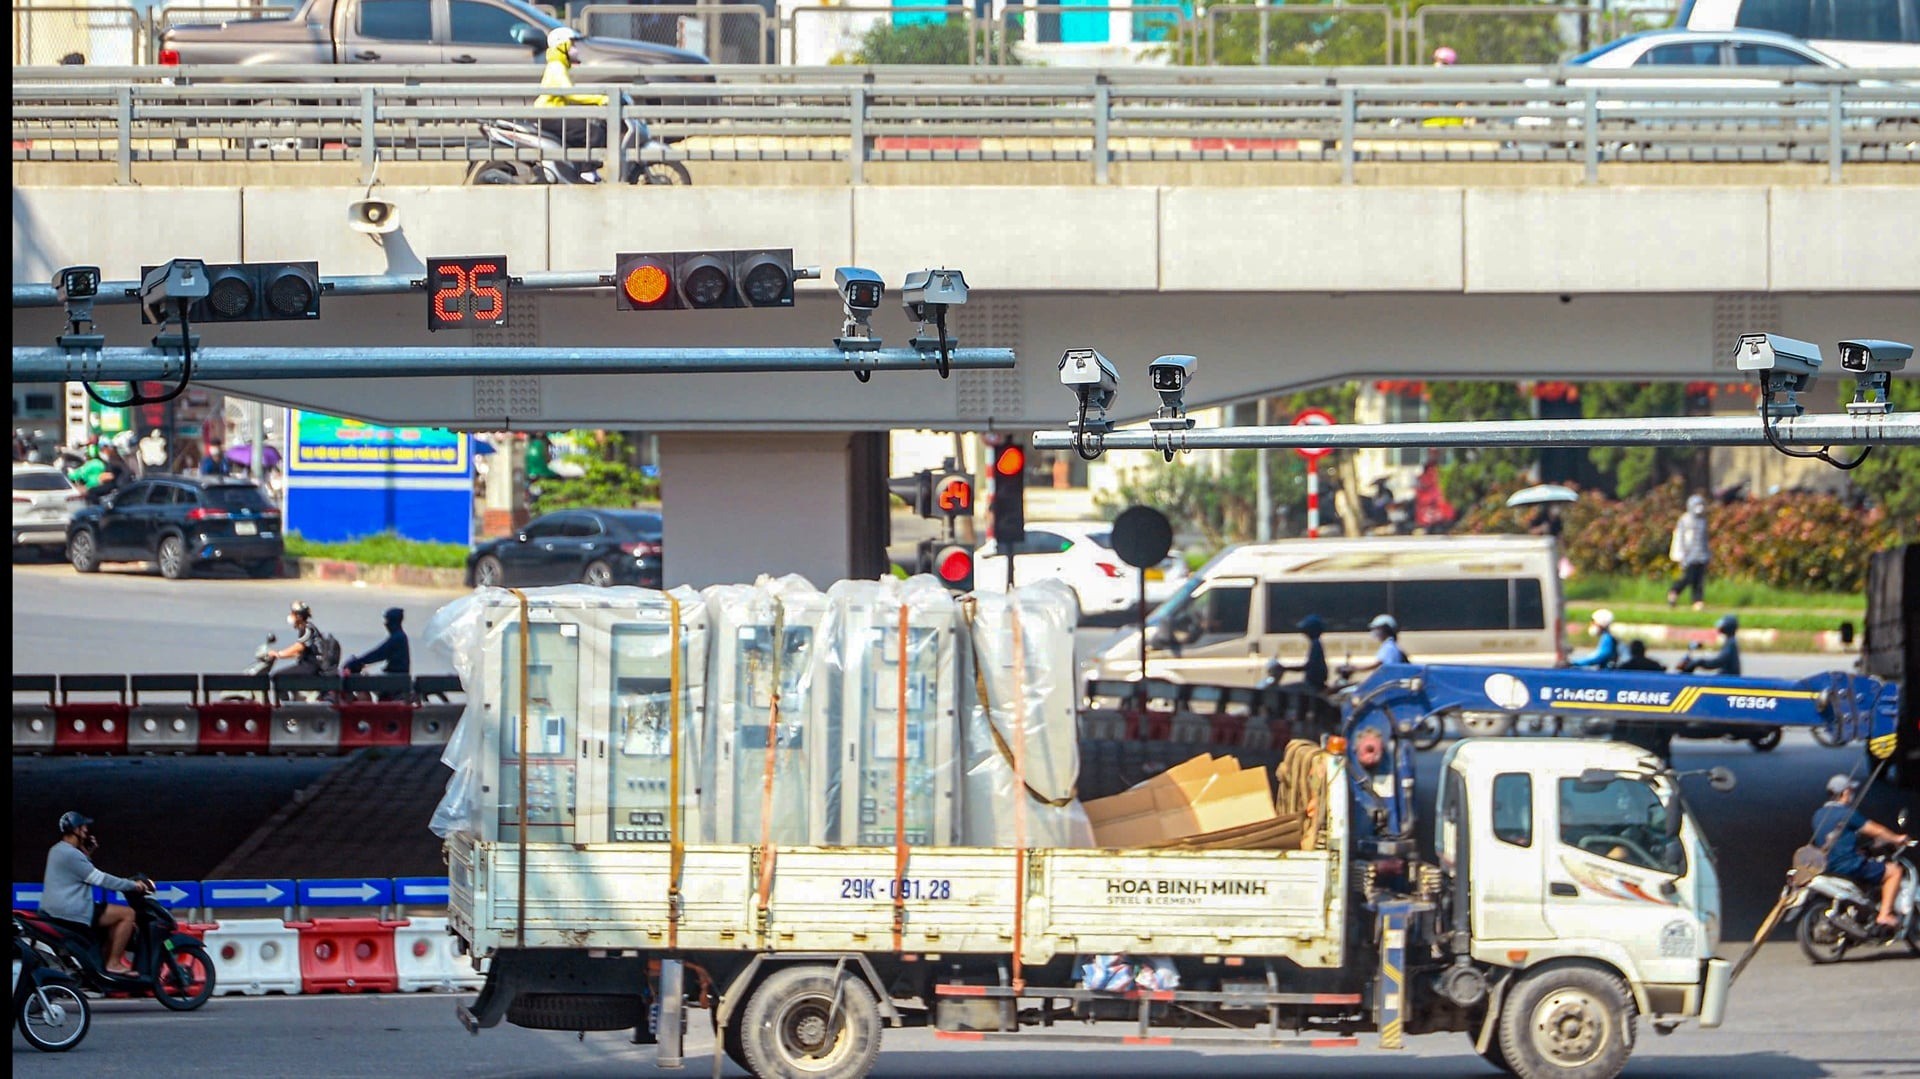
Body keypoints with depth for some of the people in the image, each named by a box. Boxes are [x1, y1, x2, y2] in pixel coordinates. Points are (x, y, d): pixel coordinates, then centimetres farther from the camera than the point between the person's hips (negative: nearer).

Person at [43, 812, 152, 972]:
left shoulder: (57, 850, 15)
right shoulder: (70, 854, -17)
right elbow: (99, 879, -16)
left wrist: (86, 852, 14)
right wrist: (132, 885, -9)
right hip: (71, 912, -11)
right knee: (127, 914, -9)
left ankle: (104, 960, 23)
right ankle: (114, 963, -7)